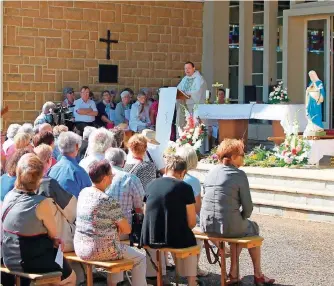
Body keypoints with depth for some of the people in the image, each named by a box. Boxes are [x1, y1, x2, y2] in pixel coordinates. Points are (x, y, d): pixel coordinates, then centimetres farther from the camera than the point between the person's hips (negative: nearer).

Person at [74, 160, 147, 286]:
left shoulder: (83, 193, 1)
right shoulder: (109, 201, -20)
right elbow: (127, 229, -10)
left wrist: (114, 228, 7)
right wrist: (118, 228, 9)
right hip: (101, 251, -8)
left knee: (119, 248, 35)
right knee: (140, 259, 12)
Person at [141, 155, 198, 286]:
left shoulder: (151, 185, 6)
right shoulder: (185, 188, -6)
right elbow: (192, 222, -5)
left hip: (149, 238, 3)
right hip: (175, 239, -3)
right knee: (190, 240, 30)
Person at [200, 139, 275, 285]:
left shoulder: (211, 172, 7)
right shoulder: (239, 174, -9)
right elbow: (248, 207, -10)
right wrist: (243, 218, 12)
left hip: (206, 225, 5)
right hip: (228, 227, -5)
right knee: (253, 228, 28)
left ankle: (233, 273, 34)